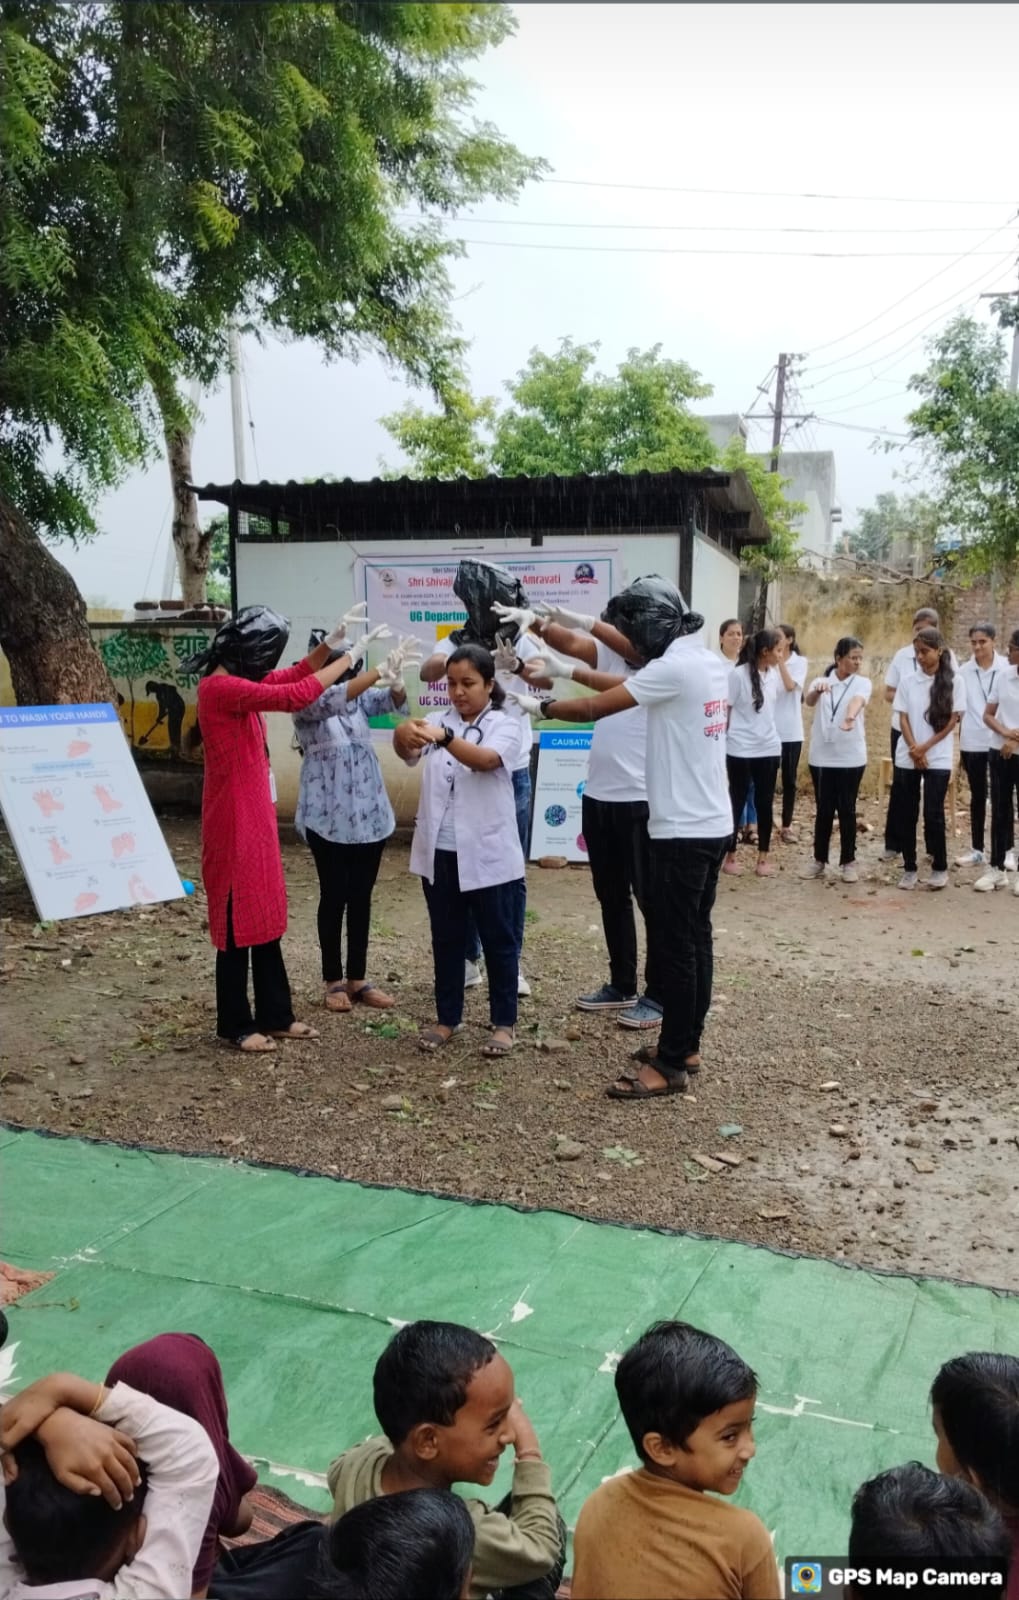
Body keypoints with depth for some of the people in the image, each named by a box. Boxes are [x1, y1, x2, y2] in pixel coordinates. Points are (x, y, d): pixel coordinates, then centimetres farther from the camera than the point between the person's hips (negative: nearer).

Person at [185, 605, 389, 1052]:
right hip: (234, 819, -10)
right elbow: (295, 695, -23)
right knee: (238, 920, 1)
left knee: (266, 916, 14)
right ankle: (236, 1024, 14)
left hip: (255, 813, 10)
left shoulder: (237, 683, 10)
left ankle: (274, 1015, 24)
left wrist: (329, 644, 8)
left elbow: (289, 678, 21)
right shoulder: (221, 688, -20)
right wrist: (350, 656, -15)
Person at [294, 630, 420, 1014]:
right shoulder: (306, 705, -9)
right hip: (328, 819, -5)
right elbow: (331, 699, -29)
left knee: (361, 897, 10)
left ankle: (357, 979, 21)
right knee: (334, 897, 4)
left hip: (369, 814, 5)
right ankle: (333, 981, 17)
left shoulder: (359, 699, 6)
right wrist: (380, 671, -39)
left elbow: (396, 703, -7)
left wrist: (395, 678, -30)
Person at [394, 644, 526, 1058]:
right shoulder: (438, 721, 5)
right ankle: (447, 1017, 27)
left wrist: (443, 738, -44)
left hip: (489, 855, -4)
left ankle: (504, 1022, 20)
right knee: (446, 939, 14)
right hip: (440, 853, 4)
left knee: (499, 940, 7)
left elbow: (486, 760, -27)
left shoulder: (506, 725, -6)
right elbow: (410, 755, -15)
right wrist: (403, 736, -39)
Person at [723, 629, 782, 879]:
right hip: (740, 750, -5)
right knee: (737, 802, 5)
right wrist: (720, 744, -6)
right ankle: (729, 856, 16)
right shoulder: (738, 674, -13)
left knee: (765, 804, 7)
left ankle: (763, 858, 15)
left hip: (769, 748, 5)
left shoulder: (773, 673, 4)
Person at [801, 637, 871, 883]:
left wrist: (850, 717, -47)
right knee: (824, 809, 7)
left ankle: (849, 861, 13)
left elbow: (858, 700, -24)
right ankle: (819, 859, 18)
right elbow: (808, 700, -19)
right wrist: (817, 690, -43)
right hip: (822, 755, 1)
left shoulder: (862, 683, -1)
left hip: (851, 757, -1)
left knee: (847, 810, 4)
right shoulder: (821, 680, 2)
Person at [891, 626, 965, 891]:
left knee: (933, 814, -4)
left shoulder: (954, 681, -2)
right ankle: (909, 868, 14)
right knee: (906, 814, 3)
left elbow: (952, 719, -4)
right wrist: (914, 749, -11)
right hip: (907, 757, 3)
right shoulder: (907, 680, 4)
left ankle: (940, 868, 12)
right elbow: (903, 718, 2)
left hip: (938, 758, -2)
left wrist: (926, 747, -12)